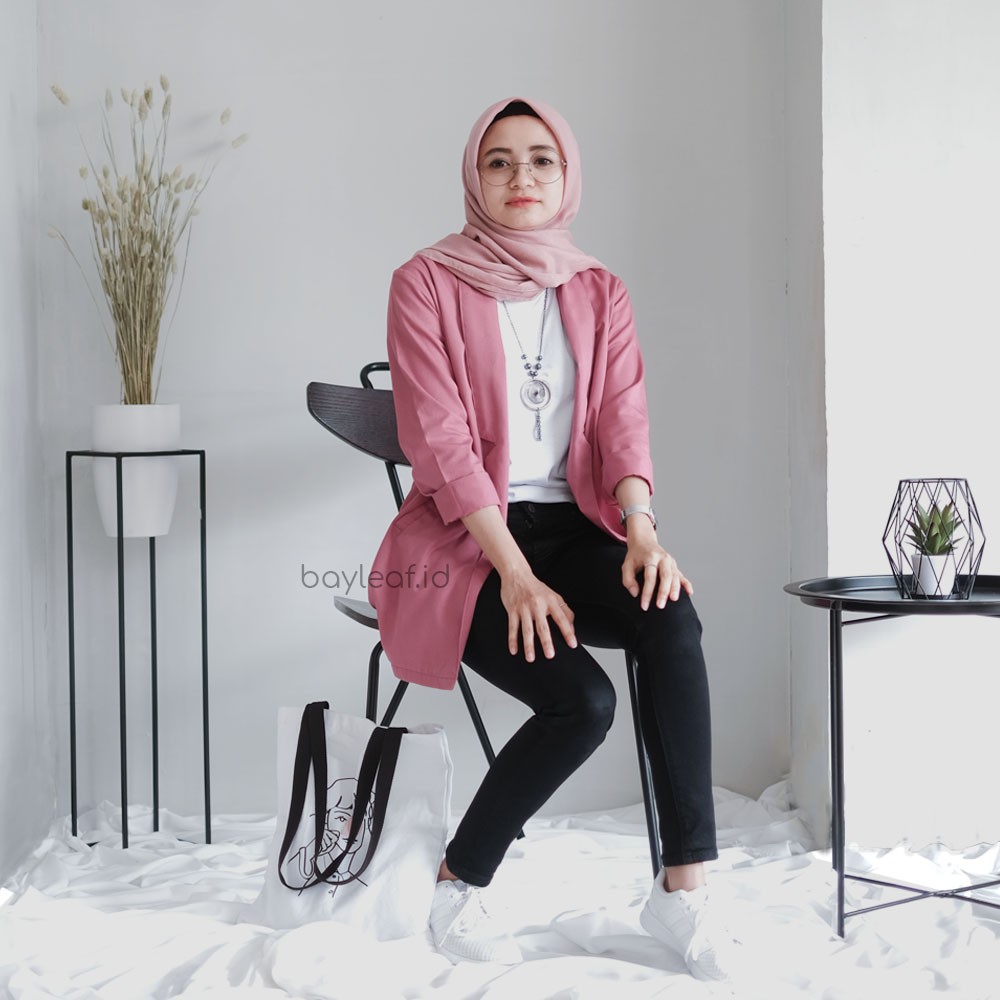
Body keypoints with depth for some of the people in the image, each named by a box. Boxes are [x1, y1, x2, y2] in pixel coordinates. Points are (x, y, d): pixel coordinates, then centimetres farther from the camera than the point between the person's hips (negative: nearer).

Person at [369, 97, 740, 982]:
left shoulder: (599, 294, 11)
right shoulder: (427, 285, -4)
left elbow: (623, 422, 0)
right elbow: (440, 442, -13)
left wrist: (642, 532, -20)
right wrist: (515, 572, -22)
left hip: (570, 527, 4)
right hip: (462, 543, -4)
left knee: (673, 621, -29)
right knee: (583, 700, -27)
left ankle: (684, 887, -23)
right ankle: (458, 888, -4)